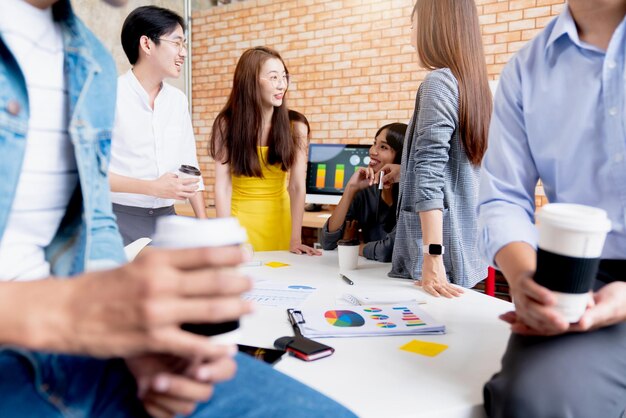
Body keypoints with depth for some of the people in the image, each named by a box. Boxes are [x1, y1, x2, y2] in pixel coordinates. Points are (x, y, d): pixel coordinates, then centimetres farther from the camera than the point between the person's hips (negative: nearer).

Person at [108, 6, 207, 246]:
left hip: (166, 218, 5)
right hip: (120, 218, -5)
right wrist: (153, 188, -20)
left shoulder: (178, 100, 8)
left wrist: (203, 224, 8)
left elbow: (189, 165, 12)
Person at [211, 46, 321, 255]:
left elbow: (297, 186, -13)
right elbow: (223, 185, -12)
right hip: (239, 217, -1)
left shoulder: (294, 125, -7)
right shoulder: (226, 124, -9)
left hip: (280, 219, 1)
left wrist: (295, 240, -19)